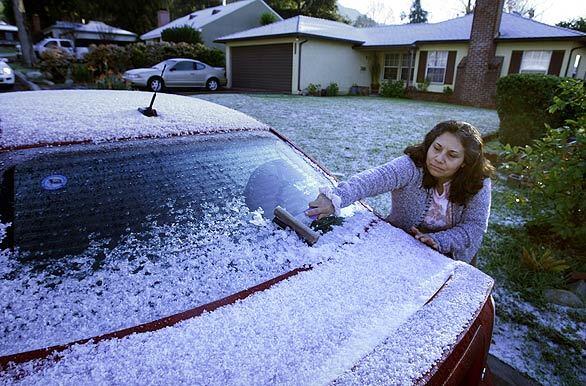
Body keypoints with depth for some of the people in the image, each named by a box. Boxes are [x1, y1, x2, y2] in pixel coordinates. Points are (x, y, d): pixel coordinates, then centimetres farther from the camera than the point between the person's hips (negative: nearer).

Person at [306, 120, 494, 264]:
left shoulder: (479, 184, -10)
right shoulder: (412, 166, -22)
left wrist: (438, 241, -28)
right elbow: (375, 178, -41)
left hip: (448, 255, 3)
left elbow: (475, 225, -11)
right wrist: (336, 198, -58)